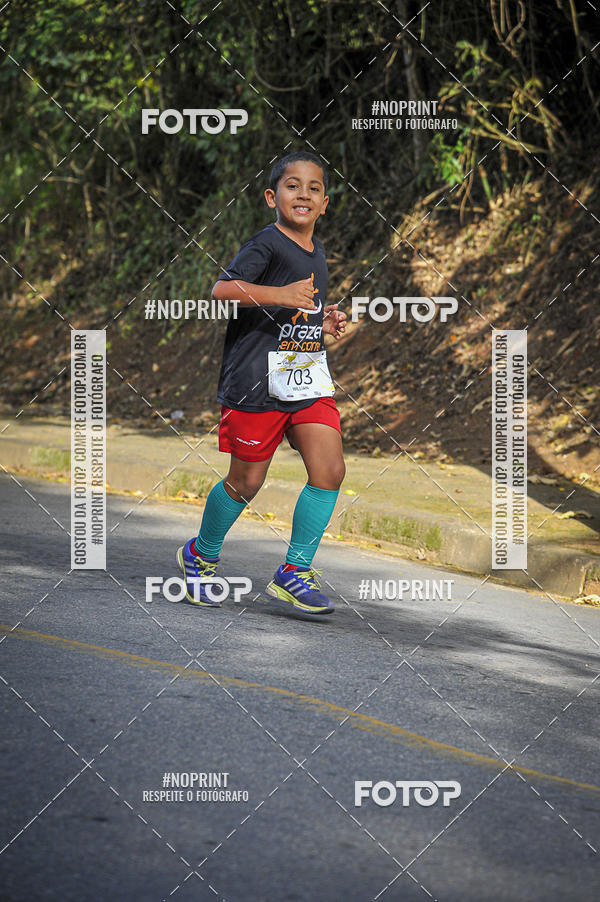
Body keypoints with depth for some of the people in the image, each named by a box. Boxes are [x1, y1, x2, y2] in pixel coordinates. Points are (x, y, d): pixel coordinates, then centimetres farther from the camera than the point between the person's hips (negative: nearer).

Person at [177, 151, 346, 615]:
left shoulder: (316, 251, 14)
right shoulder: (266, 245, -11)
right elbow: (221, 289, -25)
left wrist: (326, 322, 12)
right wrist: (281, 294, -33)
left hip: (309, 378, 7)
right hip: (256, 381, -6)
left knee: (330, 469, -8)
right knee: (246, 481, 5)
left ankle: (295, 571, 3)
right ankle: (201, 555, 30)